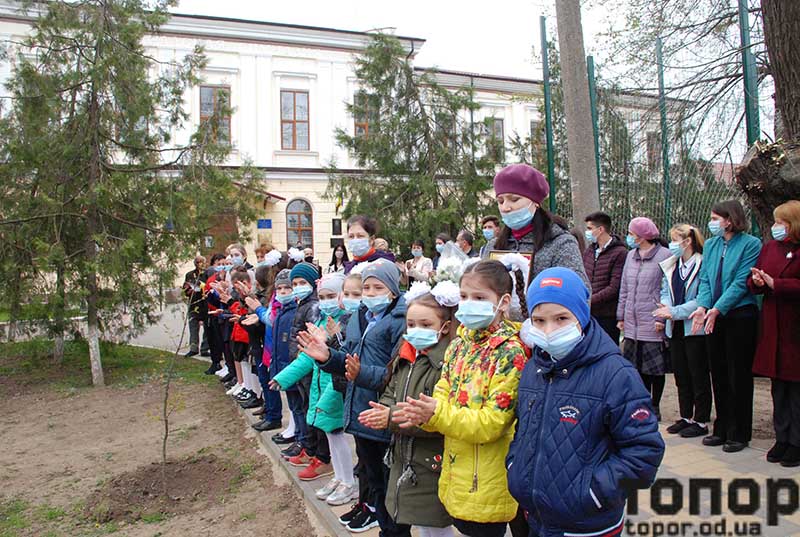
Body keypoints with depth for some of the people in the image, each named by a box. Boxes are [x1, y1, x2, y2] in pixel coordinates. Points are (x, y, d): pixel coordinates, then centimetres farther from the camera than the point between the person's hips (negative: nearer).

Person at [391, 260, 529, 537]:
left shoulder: (510, 352, -16)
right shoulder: (459, 345, 5)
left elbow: (493, 422, -20)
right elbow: (442, 396, 4)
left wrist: (436, 414, -28)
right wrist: (422, 413, -18)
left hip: (488, 482, -6)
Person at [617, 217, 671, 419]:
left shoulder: (664, 256, -7)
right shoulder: (631, 256, 13)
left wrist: (662, 318, -14)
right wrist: (621, 316, 12)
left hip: (653, 324, -6)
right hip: (632, 323, 6)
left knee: (656, 367, 5)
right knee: (639, 366, 11)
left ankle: (654, 407, 18)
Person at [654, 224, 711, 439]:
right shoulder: (670, 266, 10)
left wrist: (674, 311, -19)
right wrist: (666, 308, -10)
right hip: (675, 328, 7)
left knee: (698, 375, 4)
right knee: (680, 374, 14)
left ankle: (701, 421, 15)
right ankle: (686, 417, 26)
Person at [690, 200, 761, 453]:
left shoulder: (751, 244, -8)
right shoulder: (710, 244, 10)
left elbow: (741, 282, -15)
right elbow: (705, 278, 6)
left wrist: (717, 309, -21)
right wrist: (703, 306, -10)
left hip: (740, 316, -6)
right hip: (713, 317, 6)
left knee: (739, 375, 3)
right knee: (718, 374, 12)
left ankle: (739, 434, 16)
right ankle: (722, 429, 25)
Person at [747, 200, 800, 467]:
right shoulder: (770, 246, 11)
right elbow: (754, 282, 12)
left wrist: (774, 284, -18)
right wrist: (757, 281, -8)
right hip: (773, 327, 6)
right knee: (778, 386, 13)